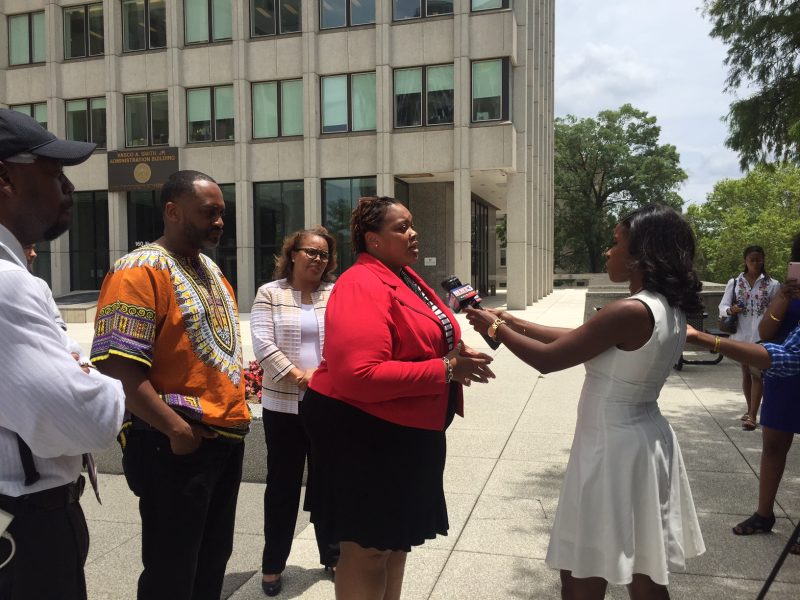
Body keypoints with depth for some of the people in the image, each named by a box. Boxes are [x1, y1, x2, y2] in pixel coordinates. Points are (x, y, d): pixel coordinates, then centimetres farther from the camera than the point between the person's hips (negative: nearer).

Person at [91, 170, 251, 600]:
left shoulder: (210, 269, 13)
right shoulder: (140, 271, -15)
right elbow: (120, 369, -22)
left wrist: (235, 413, 13)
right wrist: (177, 429, -23)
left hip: (228, 436, 8)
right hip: (178, 445, -8)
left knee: (212, 560, 21)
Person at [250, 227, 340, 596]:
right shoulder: (269, 293, 0)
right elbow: (262, 343, -9)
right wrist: (298, 376, -15)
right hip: (283, 404, -2)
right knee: (283, 484, 9)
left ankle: (332, 555, 31)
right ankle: (272, 564, 25)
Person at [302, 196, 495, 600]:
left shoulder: (404, 277, 10)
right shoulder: (362, 286, -22)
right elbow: (360, 375, -32)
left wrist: (455, 355, -1)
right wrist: (445, 369, -26)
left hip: (405, 432, 10)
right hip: (361, 433, -10)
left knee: (396, 538, 23)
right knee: (367, 548, 5)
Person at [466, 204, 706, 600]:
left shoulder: (630, 312, -24)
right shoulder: (670, 309, 4)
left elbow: (547, 359, -18)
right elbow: (577, 337, 9)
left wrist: (495, 329, -3)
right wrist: (510, 321, 10)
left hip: (612, 449, -9)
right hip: (645, 443, 9)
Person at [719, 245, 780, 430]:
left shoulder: (772, 284, 2)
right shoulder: (734, 282, 5)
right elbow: (722, 307, 3)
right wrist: (730, 310, -20)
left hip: (762, 335, -2)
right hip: (741, 334, 3)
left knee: (757, 373, -8)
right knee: (746, 372, 13)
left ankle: (752, 415, -7)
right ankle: (750, 411, 27)